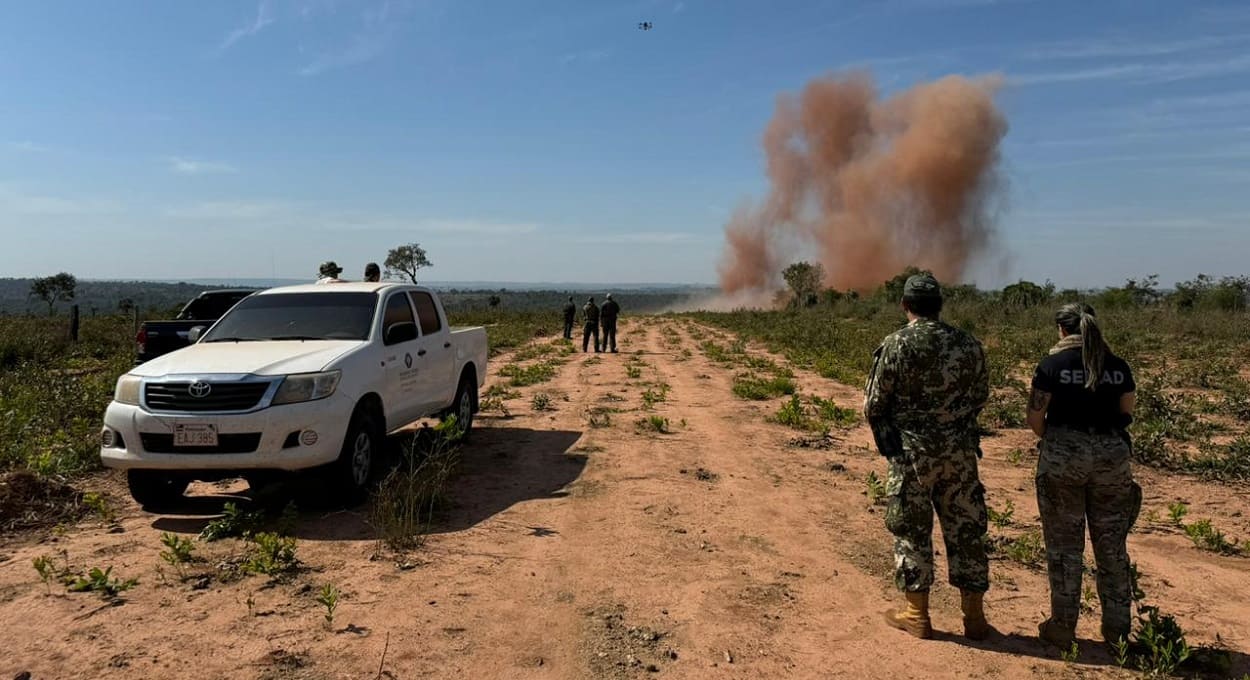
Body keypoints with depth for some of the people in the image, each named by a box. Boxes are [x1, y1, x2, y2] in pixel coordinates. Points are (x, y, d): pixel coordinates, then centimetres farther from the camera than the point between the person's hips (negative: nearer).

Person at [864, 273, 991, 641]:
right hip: (960, 451, 4)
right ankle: (974, 616, 20)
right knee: (966, 529, 12)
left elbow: (874, 404, -7)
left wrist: (888, 440, 13)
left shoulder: (895, 344, -11)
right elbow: (980, 397, 11)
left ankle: (916, 614, 17)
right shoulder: (968, 344, 1)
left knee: (911, 530, 8)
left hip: (911, 454, -3)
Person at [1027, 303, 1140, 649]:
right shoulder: (1118, 366, 4)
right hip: (1113, 455, 3)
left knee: (1064, 546, 7)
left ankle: (1062, 628, 13)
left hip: (1062, 456, -3)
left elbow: (1035, 418, -6)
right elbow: (1127, 412, 10)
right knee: (1112, 546, 13)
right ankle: (1117, 630, 22)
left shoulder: (1052, 365, -6)